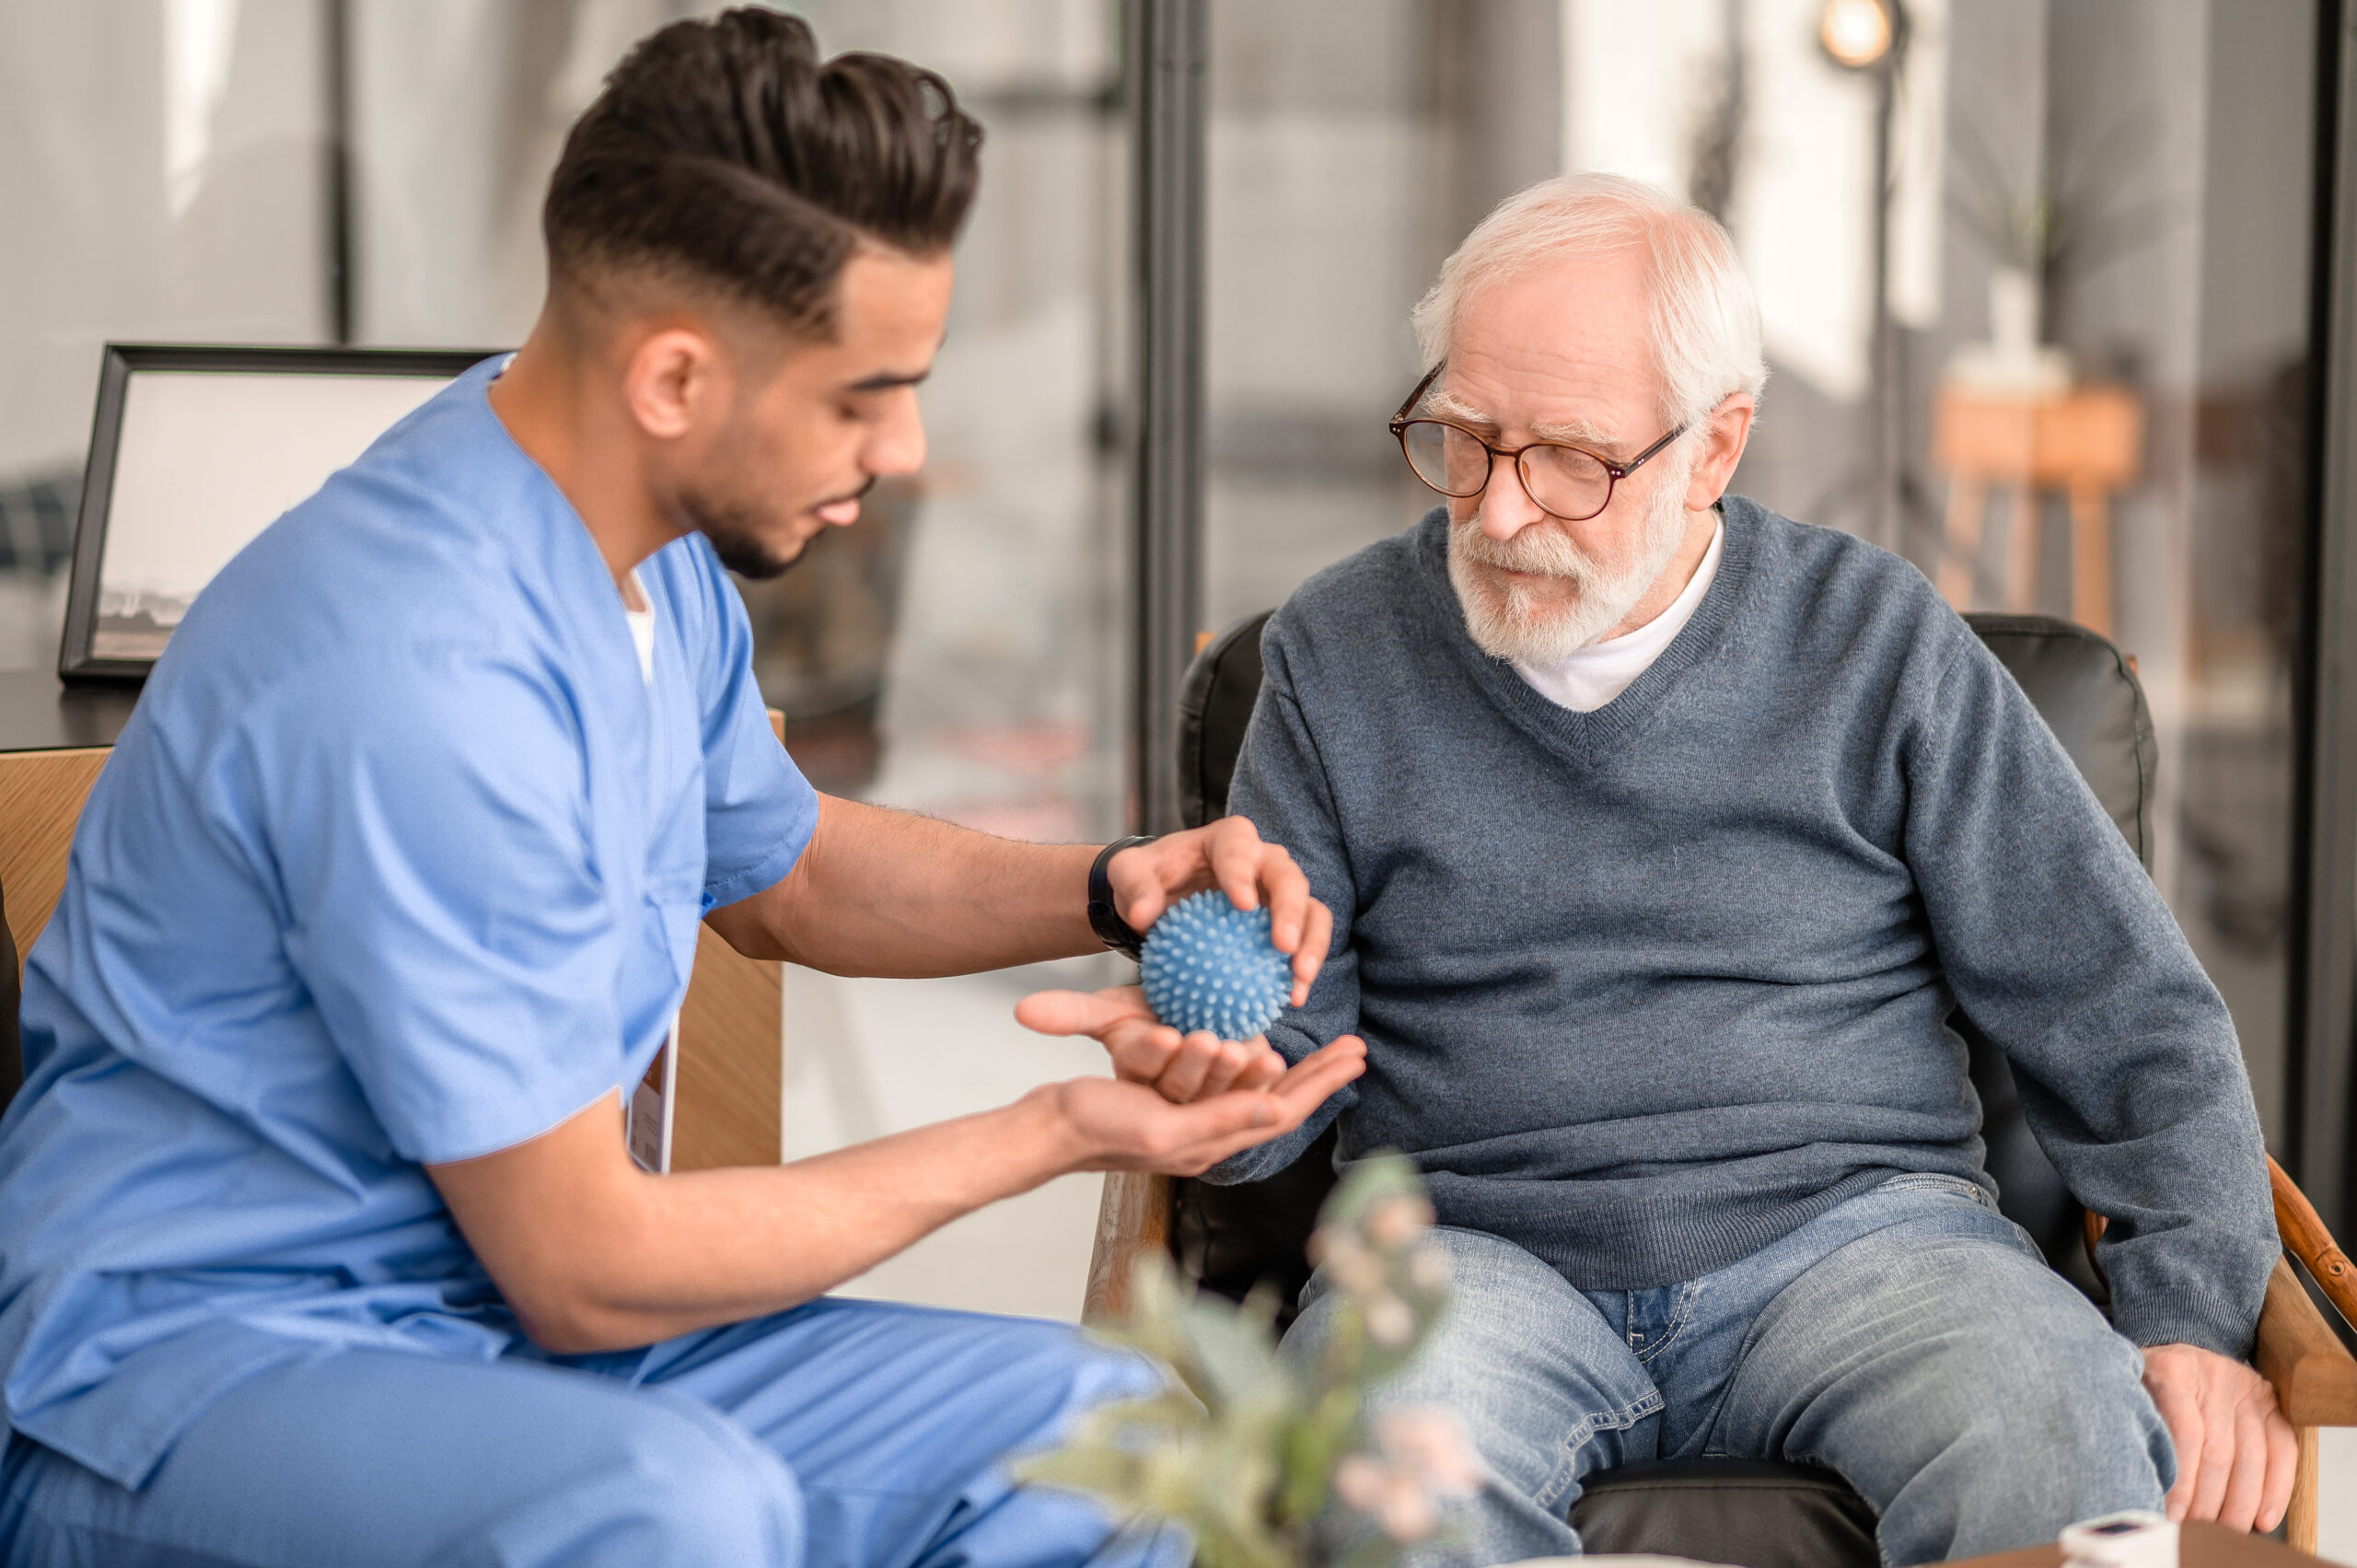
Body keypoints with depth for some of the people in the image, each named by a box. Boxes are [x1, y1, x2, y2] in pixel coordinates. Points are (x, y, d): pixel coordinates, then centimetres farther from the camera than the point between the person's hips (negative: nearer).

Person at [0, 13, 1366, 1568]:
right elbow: (587, 1272, -21)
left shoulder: (653, 557, 3)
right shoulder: (427, 679, -27)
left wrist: (1107, 890, 7)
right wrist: (1053, 1134, -12)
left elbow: (782, 868, 25)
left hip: (505, 1326, 9)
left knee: (1088, 1428, -3)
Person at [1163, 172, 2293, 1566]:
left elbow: (2131, 1018, 7)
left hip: (1854, 1226, 0)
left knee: (2054, 1439, -33)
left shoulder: (1877, 642, 6)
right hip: (1483, 1245, 0)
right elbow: (1285, 1056, 10)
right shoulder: (1342, 654, 9)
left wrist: (2192, 1315, -7)